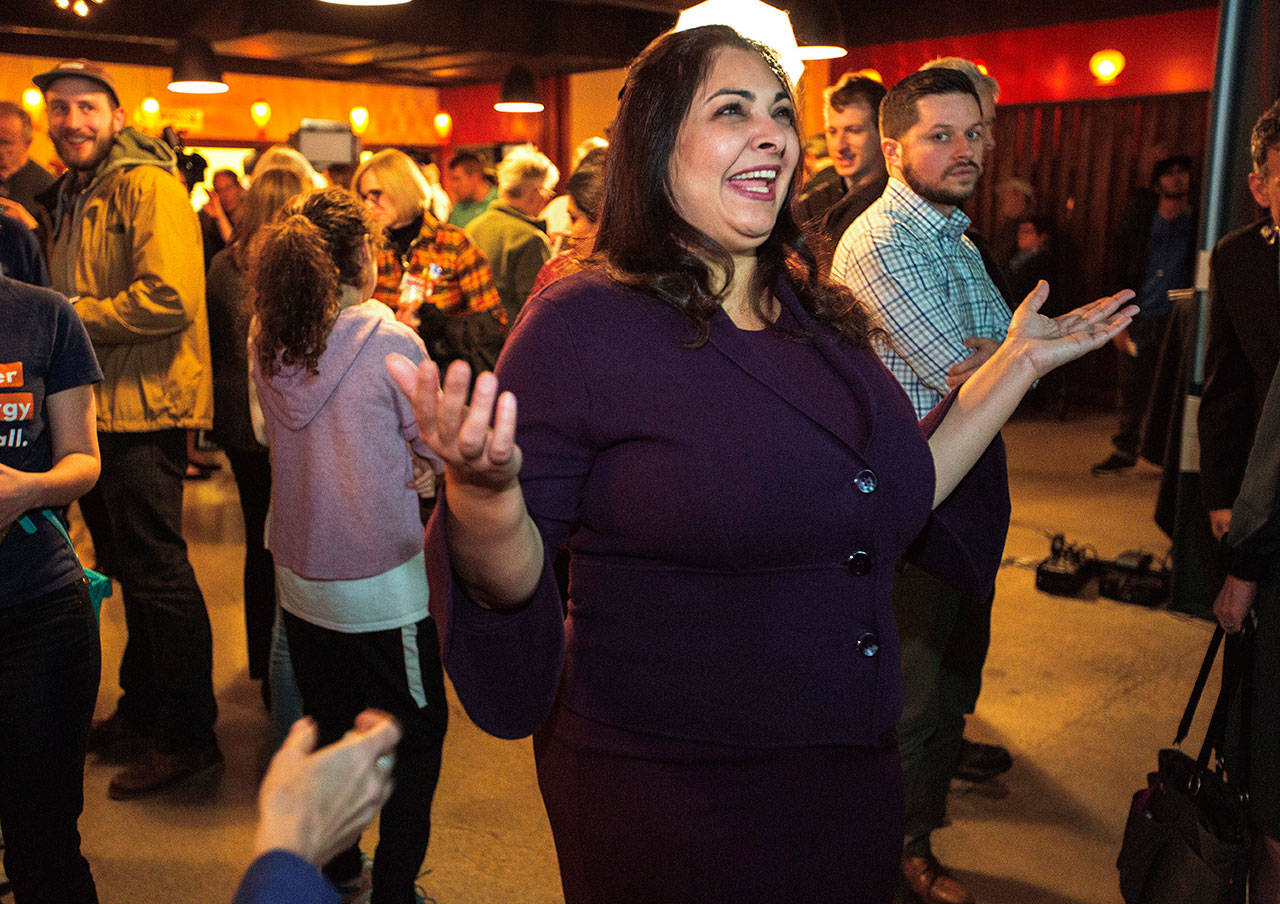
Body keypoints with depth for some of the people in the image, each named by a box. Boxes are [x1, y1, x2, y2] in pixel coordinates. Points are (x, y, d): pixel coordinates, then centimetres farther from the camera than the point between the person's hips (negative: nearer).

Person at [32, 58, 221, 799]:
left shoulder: (149, 186, -11)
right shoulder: (70, 197, 20)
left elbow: (170, 297, -24)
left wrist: (69, 315, -17)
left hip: (145, 406, -10)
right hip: (99, 405, 10)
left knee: (158, 573, -4)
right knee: (127, 567, 18)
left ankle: (188, 737, 8)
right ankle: (143, 708, 33)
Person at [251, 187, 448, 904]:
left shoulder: (268, 347, -1)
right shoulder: (391, 341, -17)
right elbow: (435, 452, -10)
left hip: (302, 577, 6)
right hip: (382, 582, -6)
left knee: (330, 730, 21)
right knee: (415, 735, 12)